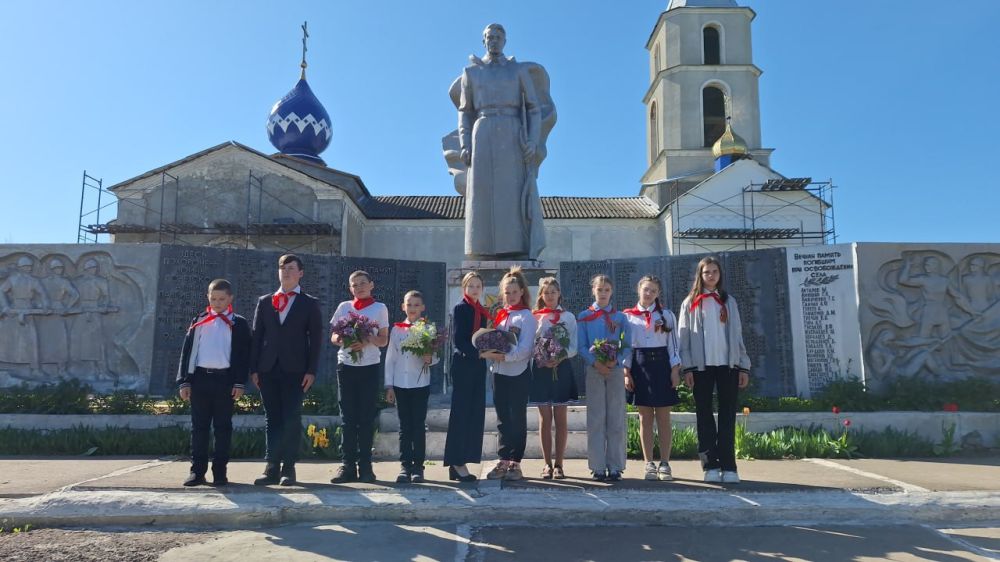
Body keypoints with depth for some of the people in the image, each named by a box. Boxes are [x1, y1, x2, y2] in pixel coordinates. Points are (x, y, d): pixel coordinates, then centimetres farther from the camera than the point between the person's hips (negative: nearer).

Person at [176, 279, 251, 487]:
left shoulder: (238, 324, 6)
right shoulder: (198, 321, 12)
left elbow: (244, 355, 2)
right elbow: (187, 351, 10)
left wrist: (240, 383, -6)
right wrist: (184, 381, 2)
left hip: (225, 380, -2)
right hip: (200, 378, 2)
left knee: (223, 427, 2)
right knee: (199, 426, 5)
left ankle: (220, 471, 8)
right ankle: (197, 471, 10)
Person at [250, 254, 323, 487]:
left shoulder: (310, 304, 6)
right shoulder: (264, 301, 14)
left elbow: (316, 338, 1)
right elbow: (257, 336, 11)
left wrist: (311, 370, -7)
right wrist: (254, 368, 4)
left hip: (295, 370, -3)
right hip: (268, 369, 3)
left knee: (292, 420, -4)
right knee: (272, 420, 6)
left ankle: (288, 468, 4)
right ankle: (272, 469, 10)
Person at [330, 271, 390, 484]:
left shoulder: (380, 308, 5)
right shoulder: (344, 307, 10)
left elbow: (383, 340, 3)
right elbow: (333, 337, 10)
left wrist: (367, 340, -17)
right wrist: (340, 339, -14)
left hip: (369, 367, -1)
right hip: (346, 366, 2)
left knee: (366, 417, 1)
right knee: (348, 417, 3)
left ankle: (365, 465, 7)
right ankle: (348, 464, 8)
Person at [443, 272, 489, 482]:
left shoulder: (482, 311, 15)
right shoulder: (460, 309, -5)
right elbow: (458, 339, -13)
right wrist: (477, 352, -23)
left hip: (478, 365, 7)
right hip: (463, 364, -7)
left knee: (475, 414, 6)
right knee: (461, 413, -4)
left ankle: (460, 461, 13)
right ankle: (457, 463, 2)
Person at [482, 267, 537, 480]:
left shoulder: (526, 316, -6)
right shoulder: (498, 315, 12)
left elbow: (524, 350, -16)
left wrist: (501, 356, -24)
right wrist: (489, 354, -9)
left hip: (518, 374, -5)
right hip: (499, 374, 5)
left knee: (518, 419, 4)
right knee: (503, 419, 10)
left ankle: (515, 463, 12)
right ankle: (503, 461, 17)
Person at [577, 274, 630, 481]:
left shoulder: (620, 318, 9)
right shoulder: (584, 317, 6)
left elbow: (627, 345, 6)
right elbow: (581, 346, 1)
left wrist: (617, 360, -13)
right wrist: (595, 362, -14)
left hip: (616, 370, 1)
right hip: (594, 371, -1)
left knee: (616, 420, 1)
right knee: (596, 419, 0)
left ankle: (615, 466, 7)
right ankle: (598, 467, 6)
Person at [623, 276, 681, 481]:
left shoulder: (667, 315, 6)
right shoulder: (629, 316, 6)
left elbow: (673, 344, 5)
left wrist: (675, 370, -3)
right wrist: (626, 372, -2)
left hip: (661, 366, 0)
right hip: (639, 366, 0)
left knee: (663, 418, 2)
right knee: (645, 418, 4)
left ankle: (664, 464, 9)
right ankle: (649, 464, 11)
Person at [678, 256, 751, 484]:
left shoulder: (729, 301, 13)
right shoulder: (690, 303, 7)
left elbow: (737, 334, 10)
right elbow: (684, 336, 2)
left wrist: (744, 366, 3)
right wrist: (687, 368, -7)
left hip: (728, 364, 1)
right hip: (701, 366, -1)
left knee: (727, 415, 0)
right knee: (704, 415, 1)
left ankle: (728, 467, 3)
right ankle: (710, 466, 6)